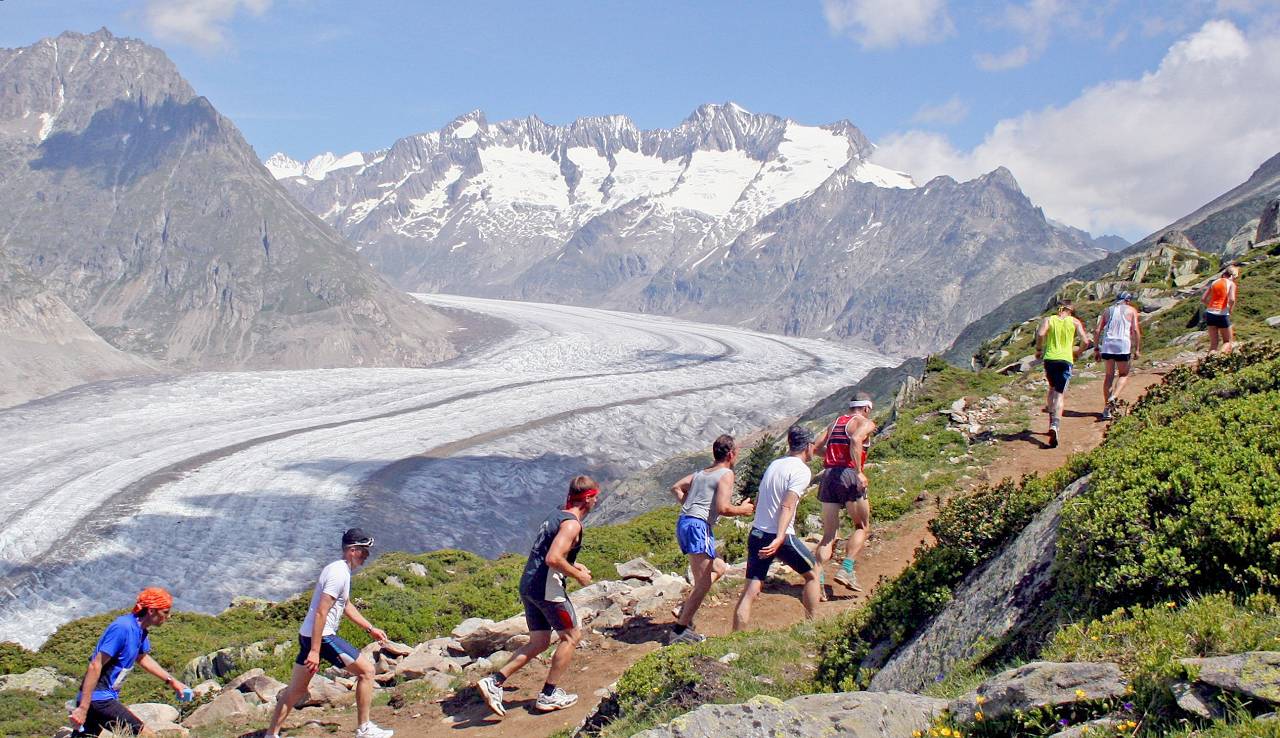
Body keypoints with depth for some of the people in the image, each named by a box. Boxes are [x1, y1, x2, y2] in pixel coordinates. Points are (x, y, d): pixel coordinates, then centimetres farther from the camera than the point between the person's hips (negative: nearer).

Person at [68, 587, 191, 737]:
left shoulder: (141, 630, 7)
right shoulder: (123, 628, -22)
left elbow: (142, 658, 26)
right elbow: (95, 666, -23)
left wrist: (171, 681, 27)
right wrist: (83, 708, -24)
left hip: (108, 695, 9)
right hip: (99, 698, -9)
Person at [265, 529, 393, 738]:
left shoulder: (338, 569, 15)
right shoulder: (339, 574, -18)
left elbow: (347, 605, 28)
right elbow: (320, 613, -22)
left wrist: (370, 629, 29)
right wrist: (315, 651, -23)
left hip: (307, 635, 10)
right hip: (321, 637, -10)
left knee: (296, 689, 16)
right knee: (367, 670, -3)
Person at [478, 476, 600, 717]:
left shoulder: (556, 516, 16)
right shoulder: (572, 524, -15)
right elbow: (553, 559, -26)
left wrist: (572, 565, 21)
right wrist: (578, 575, -12)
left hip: (528, 586, 9)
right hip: (547, 588, -9)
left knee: (538, 643, 13)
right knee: (572, 636, 7)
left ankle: (494, 681, 3)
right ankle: (548, 695, 10)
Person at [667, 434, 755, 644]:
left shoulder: (701, 472, 19)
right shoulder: (726, 474, -5)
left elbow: (676, 488, 21)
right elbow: (723, 508, -16)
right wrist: (743, 509, 1)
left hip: (683, 523, 9)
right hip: (698, 526, -9)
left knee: (719, 568, 22)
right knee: (703, 584, -6)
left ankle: (686, 608, 14)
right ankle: (681, 629, -8)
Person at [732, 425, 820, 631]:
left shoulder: (774, 464, 14)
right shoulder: (802, 471, -8)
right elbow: (787, 506, -21)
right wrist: (779, 539, -29)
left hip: (756, 534, 6)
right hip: (780, 537, -6)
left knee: (750, 591, 5)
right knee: (812, 574, 16)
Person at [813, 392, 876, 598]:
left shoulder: (836, 423, 22)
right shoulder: (866, 423, 3)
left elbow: (816, 448, 19)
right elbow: (855, 440, -19)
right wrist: (859, 471, -21)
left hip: (828, 475, 6)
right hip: (848, 474, -6)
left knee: (829, 533, 7)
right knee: (862, 527, 11)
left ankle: (818, 579, -7)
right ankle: (846, 569, -5)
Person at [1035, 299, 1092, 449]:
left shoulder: (1048, 320, 8)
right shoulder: (1075, 322, 7)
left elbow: (1040, 334, -12)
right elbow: (1086, 342, -1)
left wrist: (1039, 349, 3)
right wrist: (1077, 351, 18)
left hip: (1049, 358, 2)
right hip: (1065, 360, -2)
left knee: (1052, 389, 24)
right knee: (1060, 394, -5)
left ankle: (1052, 422, 20)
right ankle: (1055, 426, -24)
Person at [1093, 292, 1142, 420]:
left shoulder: (1107, 311, 19)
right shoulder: (1131, 310, 11)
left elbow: (1097, 331, 11)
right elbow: (1135, 330, -2)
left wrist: (1096, 348, 14)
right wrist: (1137, 349, 1)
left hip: (1107, 344, 3)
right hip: (1123, 345, -3)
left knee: (1109, 375, 13)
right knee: (1123, 374, 13)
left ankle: (1106, 408, 8)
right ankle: (1113, 397, -12)